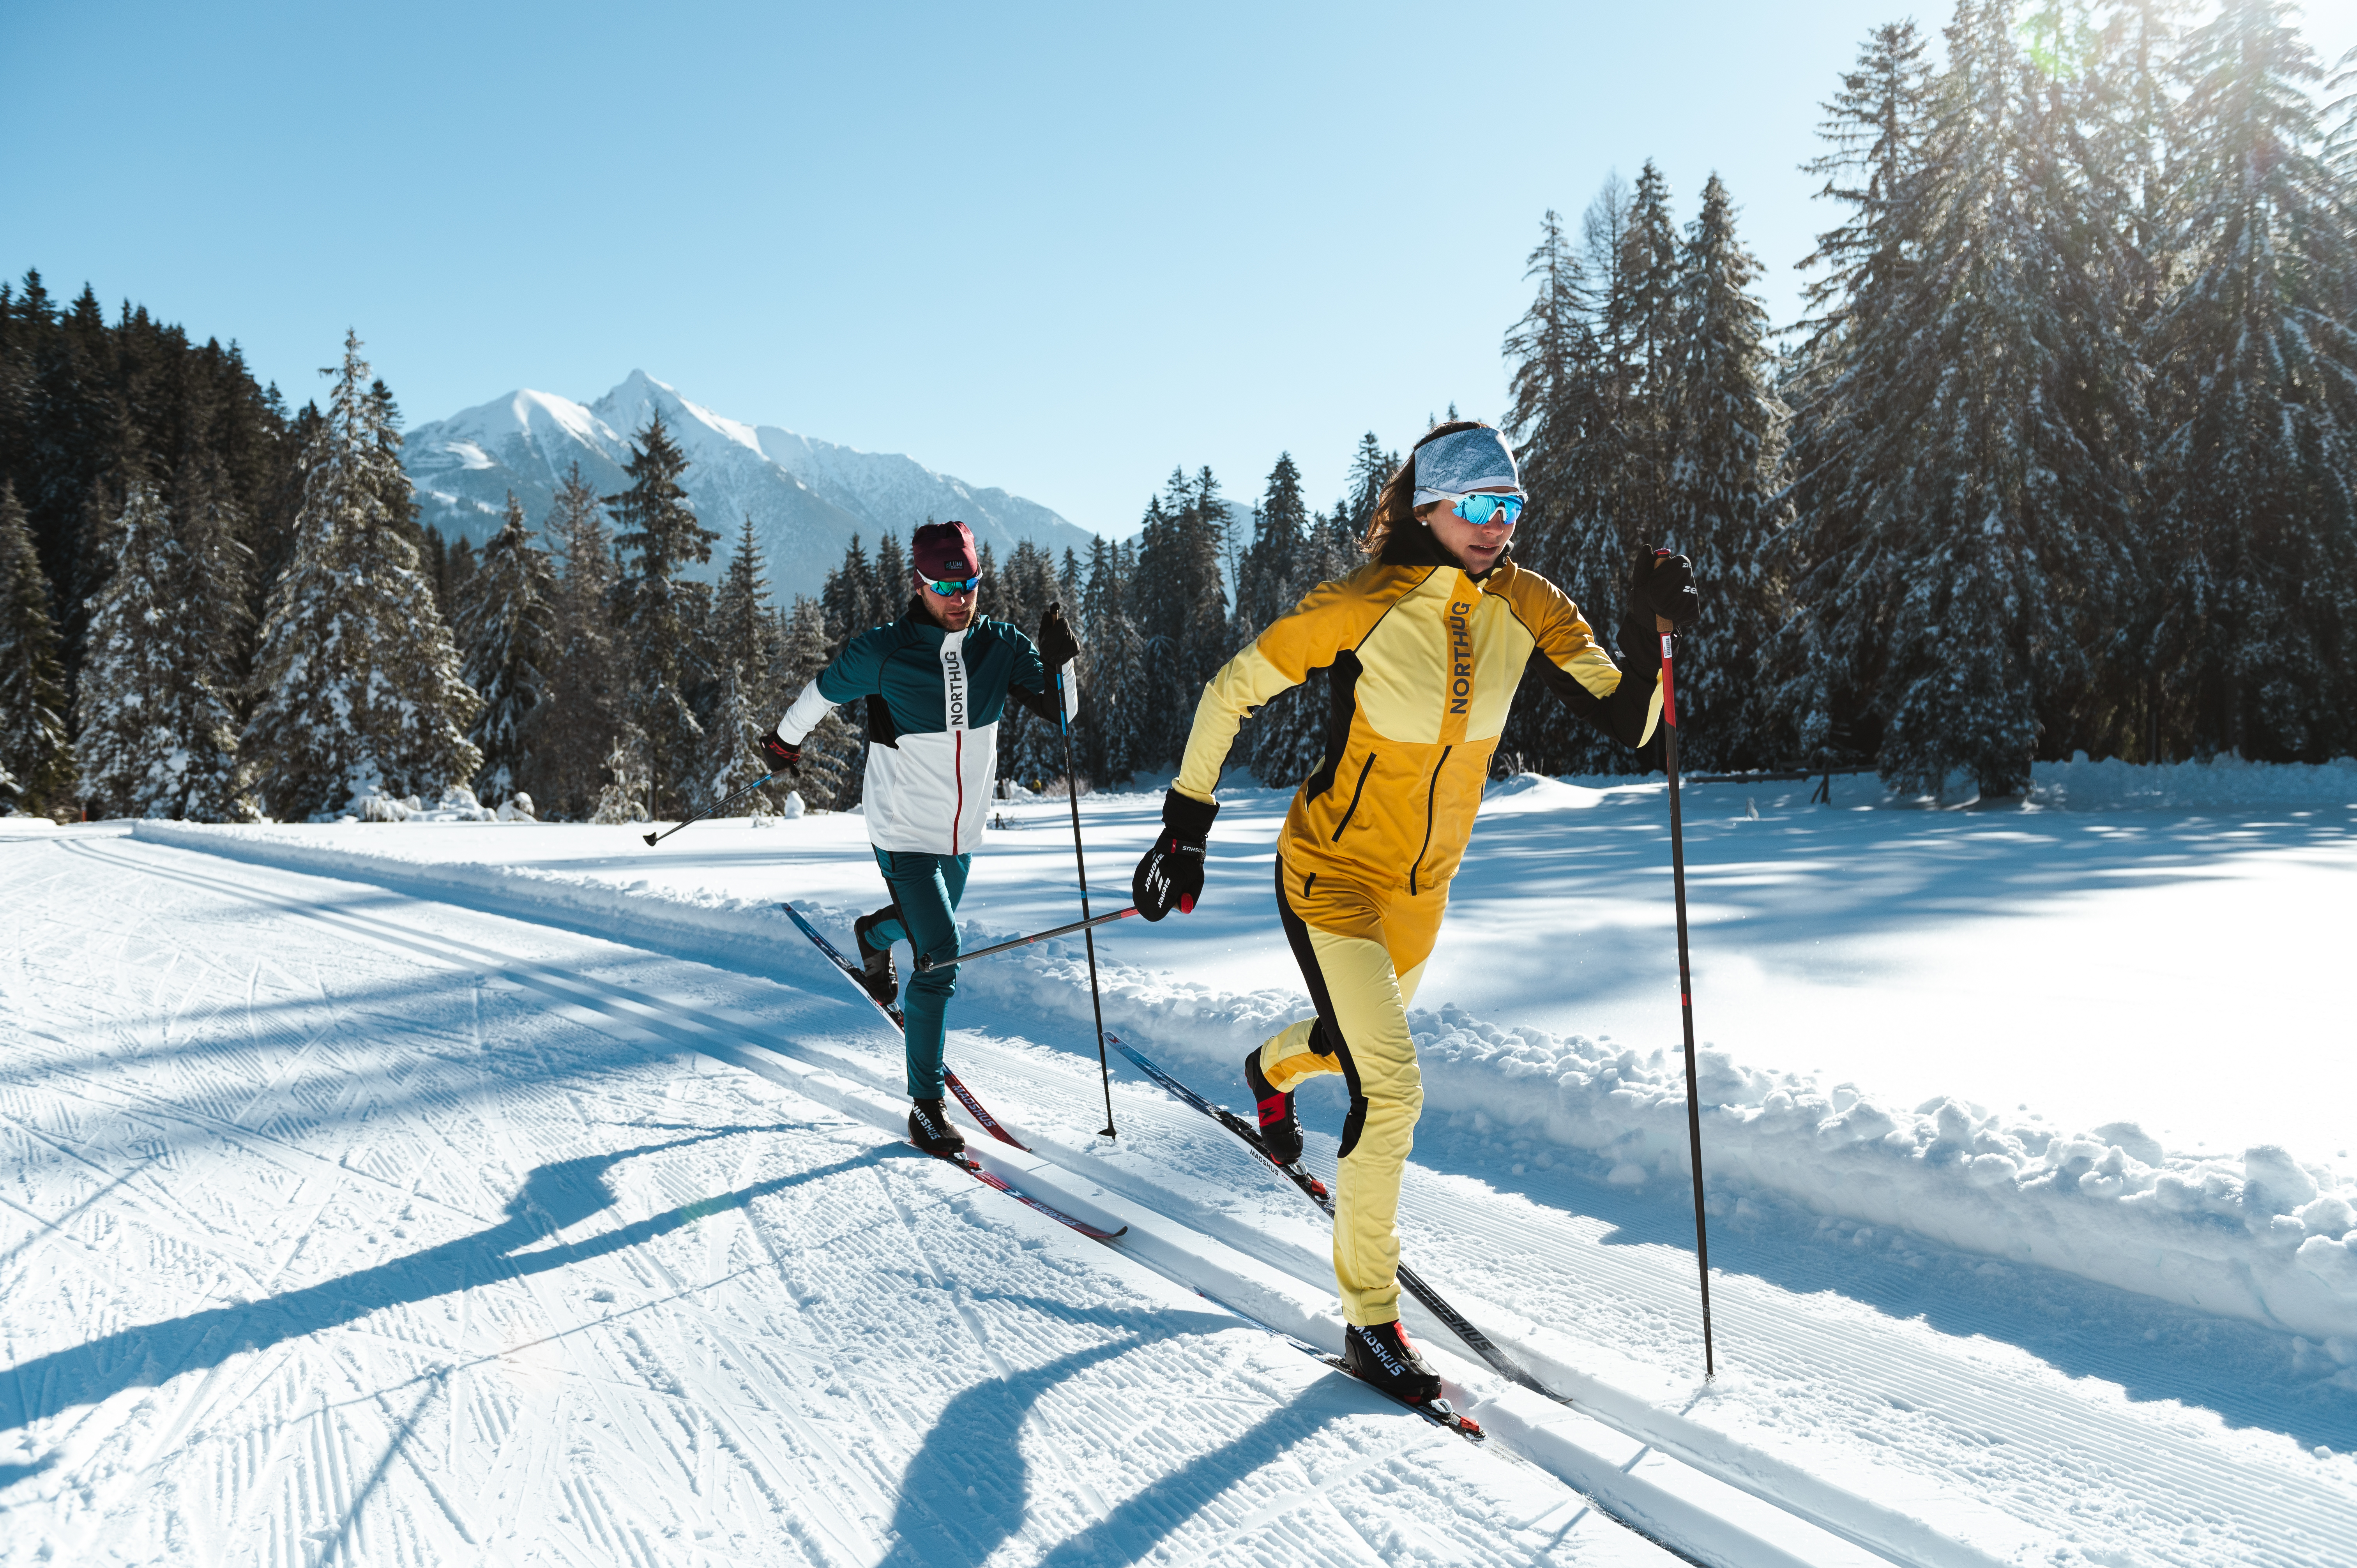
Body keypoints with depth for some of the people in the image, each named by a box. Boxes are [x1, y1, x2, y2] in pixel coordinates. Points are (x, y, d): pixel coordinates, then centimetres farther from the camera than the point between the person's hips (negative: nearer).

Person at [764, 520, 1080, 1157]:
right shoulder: (883, 652, -16)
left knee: (933, 929, 28)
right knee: (939, 959, -15)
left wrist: (1056, 662, -27)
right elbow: (823, 690, 2)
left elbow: (1061, 712, -9)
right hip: (904, 834, -5)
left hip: (963, 833, 5)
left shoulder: (1000, 645, -7)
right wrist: (784, 740, 17)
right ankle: (926, 1106, -4)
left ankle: (874, 935, 65)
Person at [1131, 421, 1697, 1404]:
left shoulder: (1528, 608, -7)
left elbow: (1626, 724, -9)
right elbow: (1231, 693, -11)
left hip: (1424, 886, 6)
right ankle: (1370, 1323, 4)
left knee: (1360, 1040, 28)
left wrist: (1648, 631, -26)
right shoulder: (1365, 606, -20)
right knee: (1390, 1088, -13)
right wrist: (1186, 825, -11)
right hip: (1332, 873, -6)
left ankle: (1272, 1070, 65)